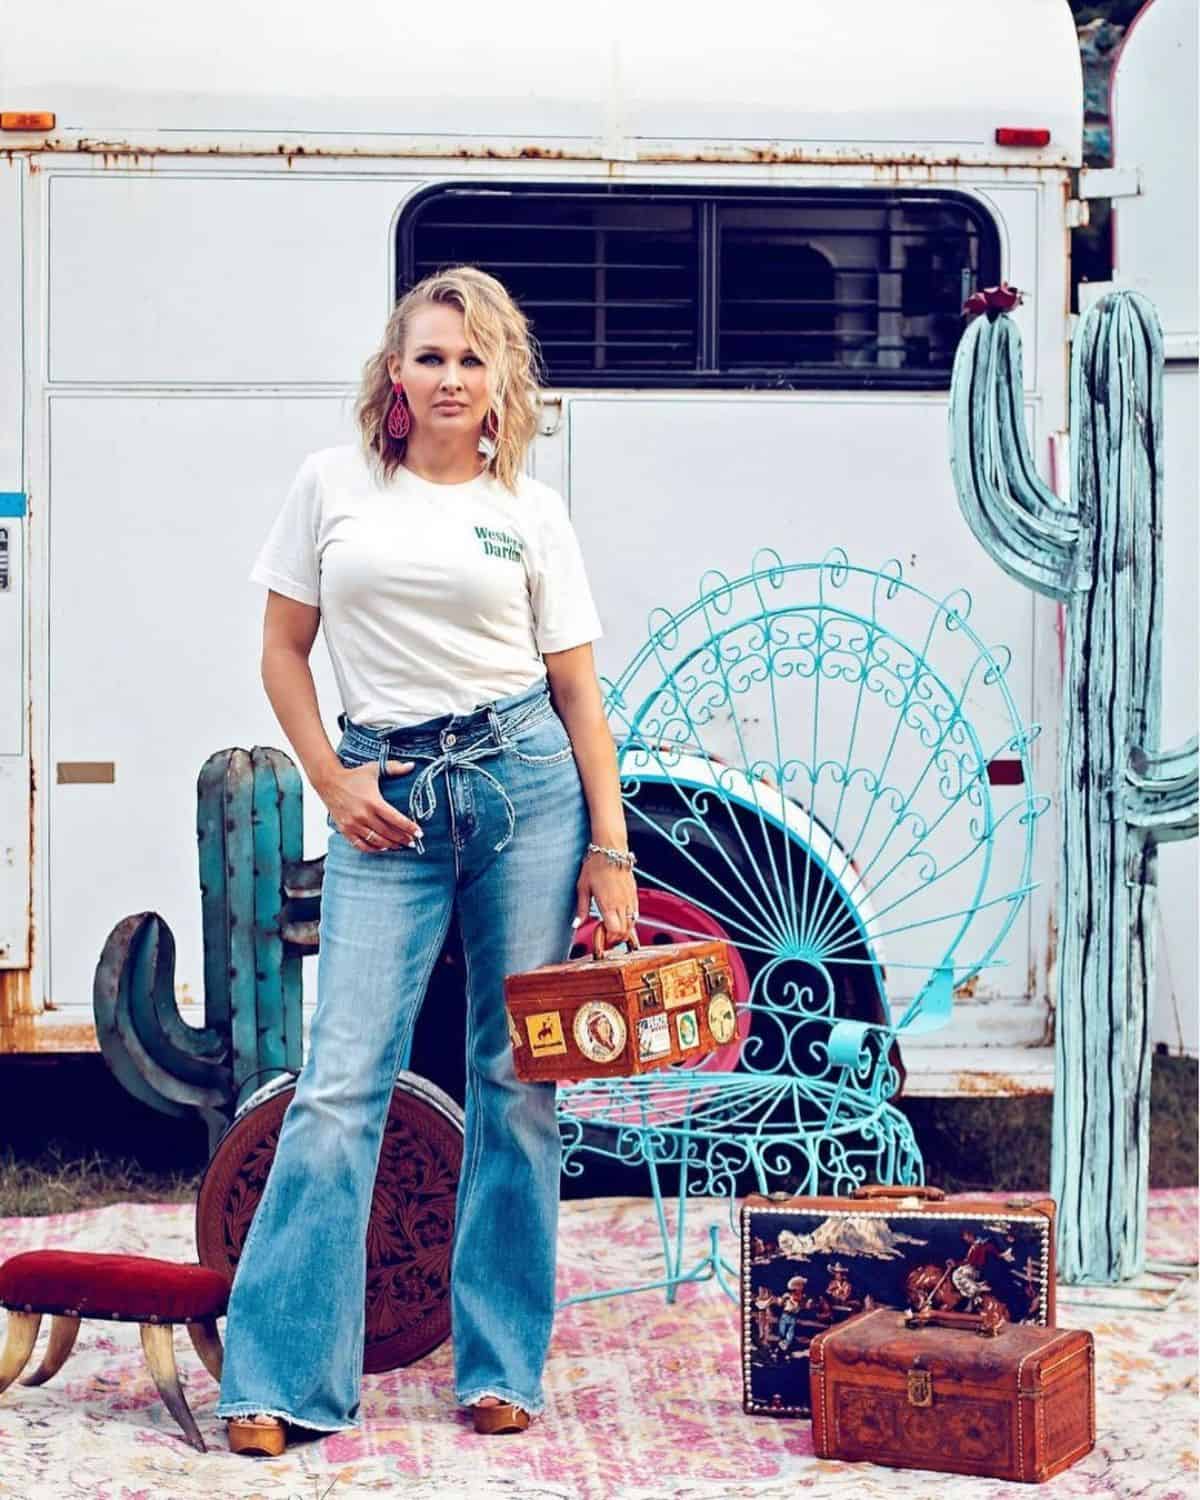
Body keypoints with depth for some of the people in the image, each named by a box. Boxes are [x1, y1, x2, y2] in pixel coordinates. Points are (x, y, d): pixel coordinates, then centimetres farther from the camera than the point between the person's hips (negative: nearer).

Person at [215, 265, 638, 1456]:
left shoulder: (532, 511, 8)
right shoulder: (334, 484, 7)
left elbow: (580, 692, 7)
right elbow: (283, 652, 10)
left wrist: (610, 847, 1)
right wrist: (332, 781, -2)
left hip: (523, 783, 1)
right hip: (386, 799, -1)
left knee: (517, 1079, 3)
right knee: (341, 1080, -7)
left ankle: (501, 1368, 14)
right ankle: (278, 1381, -2)